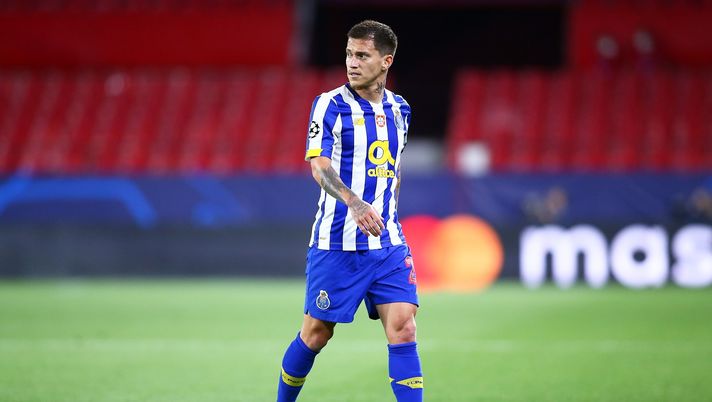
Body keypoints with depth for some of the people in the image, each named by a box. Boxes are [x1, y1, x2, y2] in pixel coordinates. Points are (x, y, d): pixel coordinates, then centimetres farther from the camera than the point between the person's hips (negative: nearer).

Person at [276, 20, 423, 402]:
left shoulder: (399, 110, 10)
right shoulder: (329, 105, -6)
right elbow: (319, 167, -18)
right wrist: (354, 203, -34)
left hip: (387, 242, 4)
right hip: (337, 242, -4)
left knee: (403, 328, -8)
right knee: (317, 333, 4)